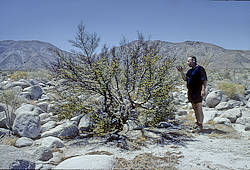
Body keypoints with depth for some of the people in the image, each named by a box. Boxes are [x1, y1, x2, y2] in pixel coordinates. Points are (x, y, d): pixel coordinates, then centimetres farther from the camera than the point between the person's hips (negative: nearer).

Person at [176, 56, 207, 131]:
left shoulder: (200, 69, -9)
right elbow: (185, 79, 20)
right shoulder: (190, 70, 16)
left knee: (199, 109, -6)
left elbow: (204, 80, -14)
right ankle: (197, 122, 25)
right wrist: (181, 72, 9)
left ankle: (200, 125, -1)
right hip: (191, 92, 9)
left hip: (197, 92, -8)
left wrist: (203, 90, -21)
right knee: (194, 108, 14)